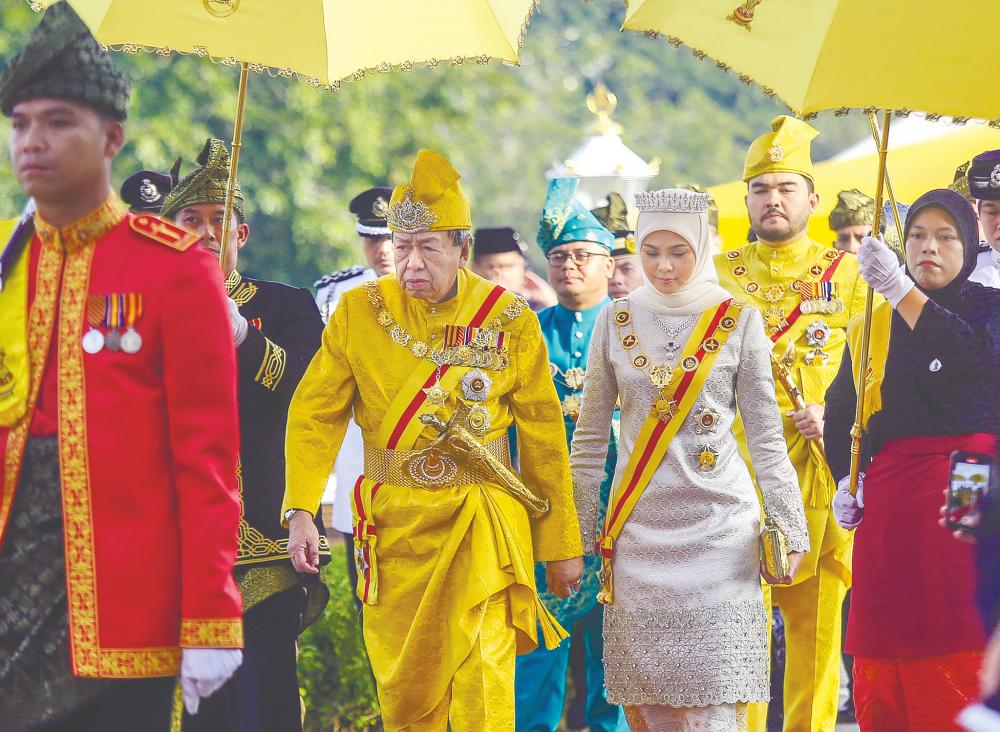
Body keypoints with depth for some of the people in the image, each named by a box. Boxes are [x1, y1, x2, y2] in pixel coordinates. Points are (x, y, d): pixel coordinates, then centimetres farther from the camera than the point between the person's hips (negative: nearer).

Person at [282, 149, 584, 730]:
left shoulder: (510, 321, -2)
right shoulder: (360, 312, 0)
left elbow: (544, 437, 4)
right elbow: (316, 414, 3)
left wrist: (562, 546, 7)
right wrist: (301, 510, -11)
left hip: (482, 528, -2)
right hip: (395, 524, 2)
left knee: (481, 684, -14)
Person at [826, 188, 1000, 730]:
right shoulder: (873, 324, 19)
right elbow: (840, 408, 20)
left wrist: (903, 292, -21)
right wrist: (843, 478, 3)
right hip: (885, 498, 4)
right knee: (880, 670, -2)